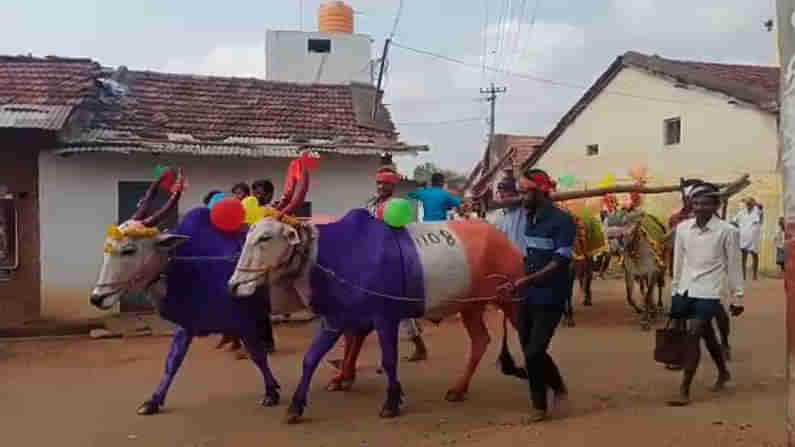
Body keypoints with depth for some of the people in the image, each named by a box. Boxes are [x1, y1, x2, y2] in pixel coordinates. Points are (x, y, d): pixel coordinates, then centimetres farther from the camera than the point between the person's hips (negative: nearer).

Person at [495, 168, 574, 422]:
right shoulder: (529, 218, 8)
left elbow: (561, 261, -21)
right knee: (530, 351, 13)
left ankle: (539, 406, 15)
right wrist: (517, 285, 10)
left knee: (534, 353, -5)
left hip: (550, 298, -7)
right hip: (528, 297, 7)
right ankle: (558, 388, 36)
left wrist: (527, 280, -27)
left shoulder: (562, 220, -13)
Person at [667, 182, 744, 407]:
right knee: (706, 335, 20)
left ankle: (684, 391, -7)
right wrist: (675, 290, 14)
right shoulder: (682, 227, 4)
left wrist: (738, 297, 1)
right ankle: (723, 373, 43)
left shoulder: (727, 231, -7)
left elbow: (734, 266, -1)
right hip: (684, 290, 5)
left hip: (707, 292, -5)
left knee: (693, 336, -12)